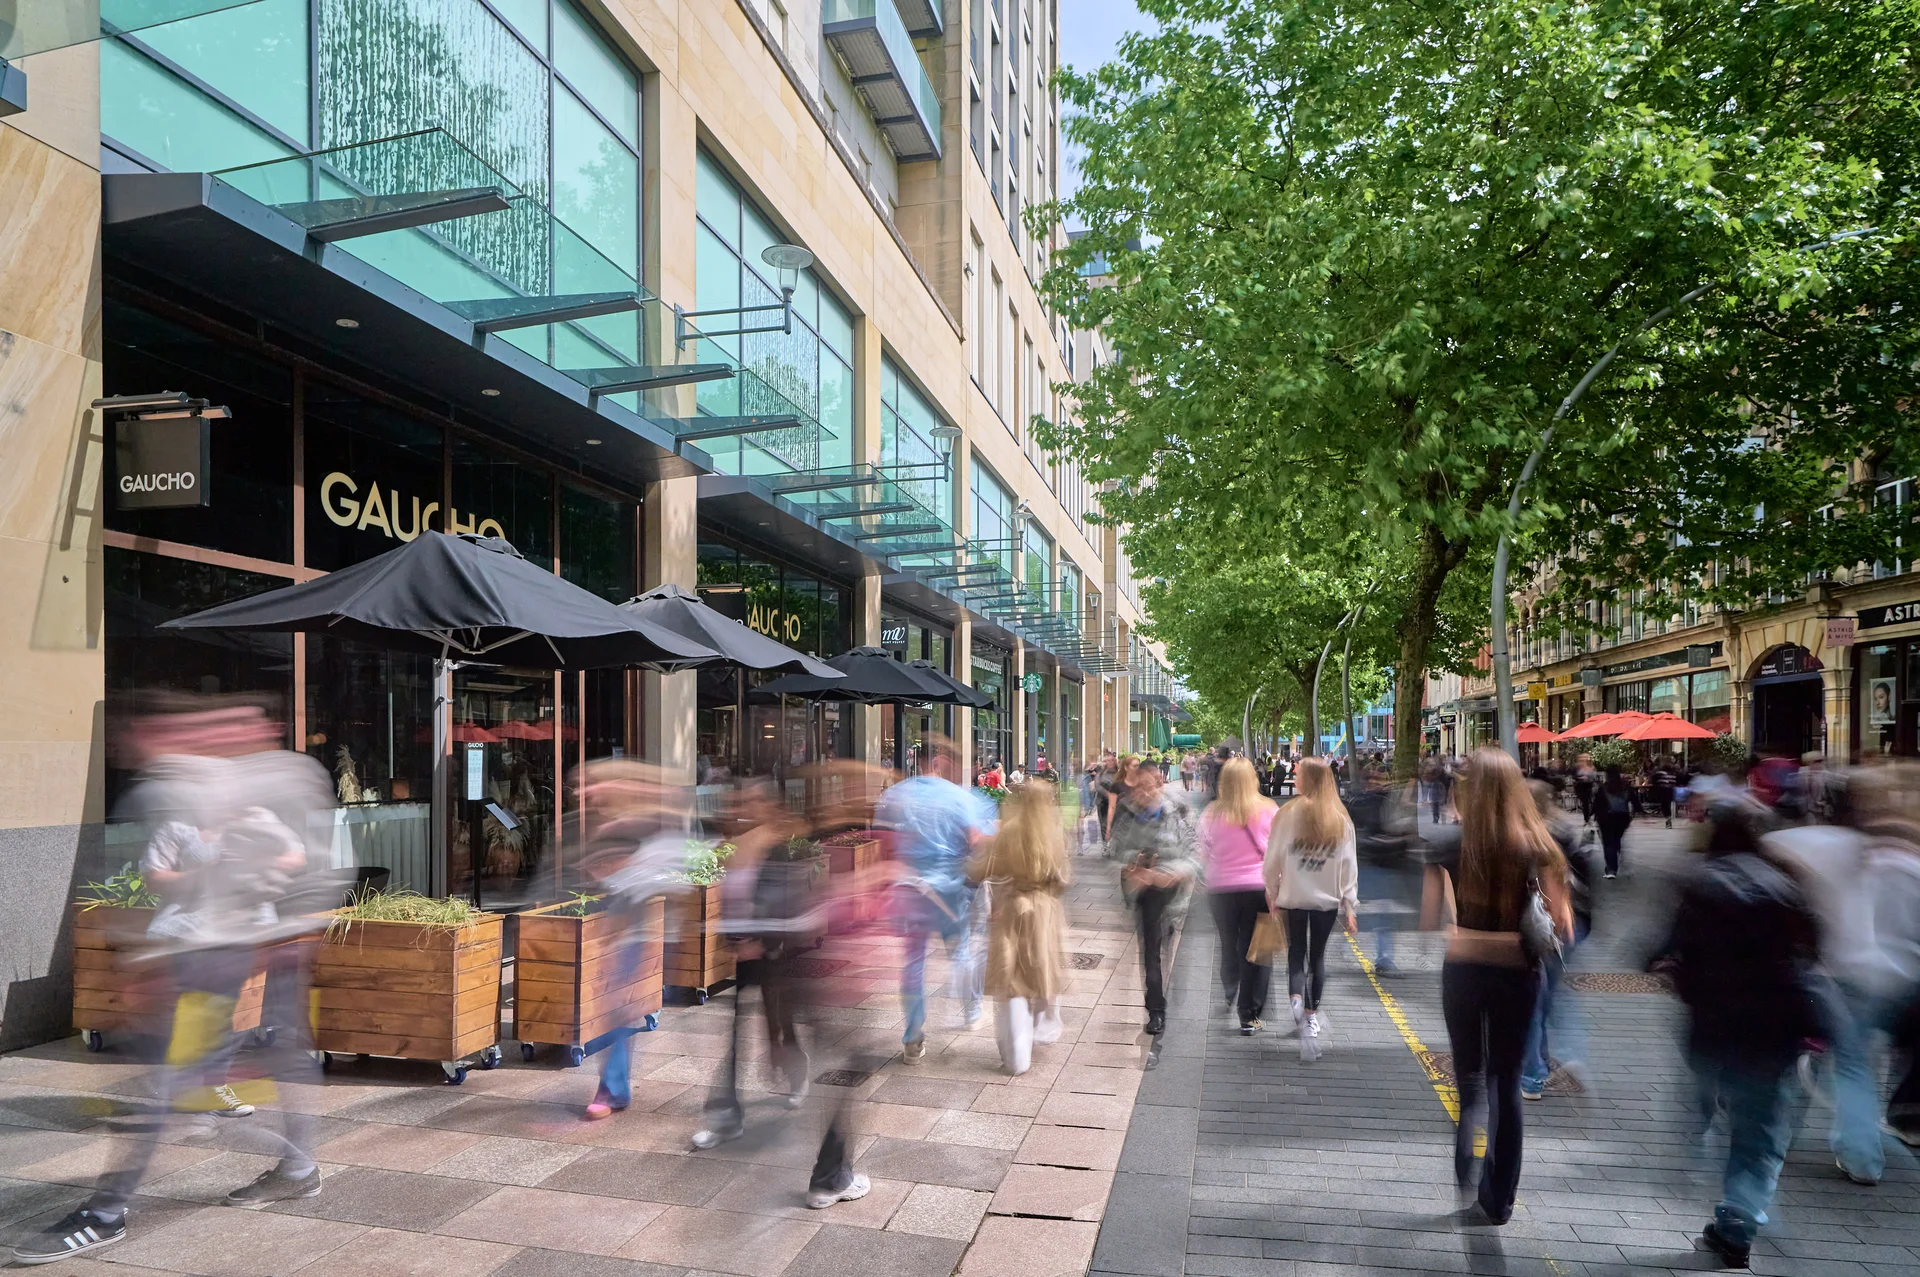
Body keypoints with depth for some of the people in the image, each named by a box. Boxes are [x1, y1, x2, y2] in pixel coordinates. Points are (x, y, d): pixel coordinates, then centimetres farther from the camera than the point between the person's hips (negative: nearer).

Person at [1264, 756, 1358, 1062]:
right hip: (1327, 898, 2)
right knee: (1318, 955, 17)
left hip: (1293, 896, -2)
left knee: (1296, 952, 9)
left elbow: (1274, 856, -7)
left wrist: (1271, 891, 7)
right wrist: (1349, 904, 6)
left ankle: (1296, 997, -16)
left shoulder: (1289, 813, -11)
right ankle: (1312, 1013, 23)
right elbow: (1349, 864, 0)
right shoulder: (1341, 818, -2)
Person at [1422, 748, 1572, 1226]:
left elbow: (1429, 919, -7)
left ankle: (1466, 1159, -10)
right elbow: (1562, 926, -8)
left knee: (1471, 1076, 18)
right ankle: (1500, 1199, 22)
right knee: (1507, 1083, 15)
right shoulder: (1536, 848, -7)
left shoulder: (1449, 849, -9)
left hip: (1462, 970, -1)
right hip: (1517, 974, 1)